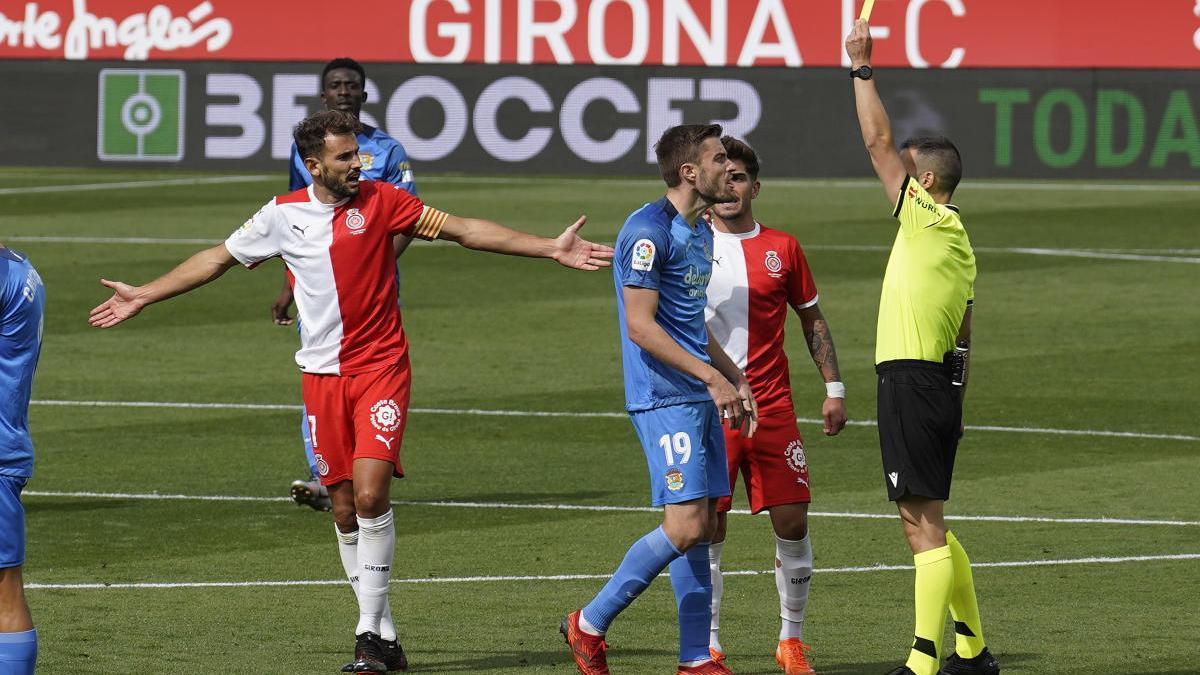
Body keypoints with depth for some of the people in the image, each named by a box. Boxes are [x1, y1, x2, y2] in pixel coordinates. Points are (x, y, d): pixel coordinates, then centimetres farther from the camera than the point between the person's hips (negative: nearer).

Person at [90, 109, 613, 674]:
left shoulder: (380, 201, -3)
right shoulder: (283, 215, 2)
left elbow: (465, 230, 1)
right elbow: (217, 259, 15)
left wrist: (551, 249, -3)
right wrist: (143, 296, 18)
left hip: (381, 368, -3)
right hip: (322, 374, 3)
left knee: (370, 494, -17)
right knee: (345, 510, 4)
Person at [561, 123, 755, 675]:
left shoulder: (700, 234, 16)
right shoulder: (649, 230, -14)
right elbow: (642, 326, -19)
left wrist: (736, 379, 20)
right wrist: (712, 376, -19)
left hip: (698, 400, 9)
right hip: (663, 398, -9)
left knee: (700, 531, 7)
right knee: (685, 526, -14)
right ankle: (590, 624, -2)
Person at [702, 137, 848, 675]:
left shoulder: (782, 248, 8)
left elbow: (812, 319, 16)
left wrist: (834, 389, 11)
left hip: (772, 406, 2)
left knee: (792, 523, 0)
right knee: (707, 526, -3)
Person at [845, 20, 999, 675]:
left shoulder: (925, 218, -9)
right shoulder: (958, 242, 16)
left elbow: (878, 142, -11)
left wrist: (862, 67, -3)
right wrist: (952, 405, 24)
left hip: (911, 379, -9)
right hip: (941, 380, 9)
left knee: (924, 523, -11)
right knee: (925, 522, 17)